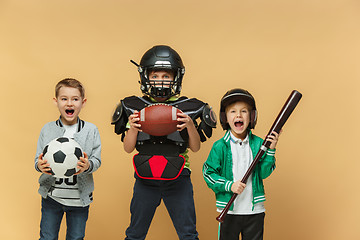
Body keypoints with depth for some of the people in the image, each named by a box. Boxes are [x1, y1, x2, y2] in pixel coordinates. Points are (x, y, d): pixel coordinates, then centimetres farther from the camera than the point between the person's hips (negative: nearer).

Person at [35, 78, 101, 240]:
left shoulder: (91, 130, -1)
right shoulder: (47, 129, 1)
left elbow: (97, 160, -4)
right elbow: (39, 159, 2)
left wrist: (88, 165, -26)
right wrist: (40, 165, -21)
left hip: (79, 197, 0)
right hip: (51, 196, 1)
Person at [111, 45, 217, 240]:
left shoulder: (187, 108, 1)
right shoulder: (135, 107, 2)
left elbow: (195, 148, 3)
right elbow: (128, 148, 3)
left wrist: (190, 125, -14)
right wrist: (133, 129, -15)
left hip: (178, 179, 0)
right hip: (145, 180, 1)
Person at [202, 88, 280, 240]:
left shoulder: (258, 144, 1)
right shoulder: (220, 147, -6)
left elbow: (263, 173, -1)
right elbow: (208, 173, -6)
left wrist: (270, 150, -11)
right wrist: (229, 185, -17)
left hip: (255, 210, 2)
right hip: (229, 210, -2)